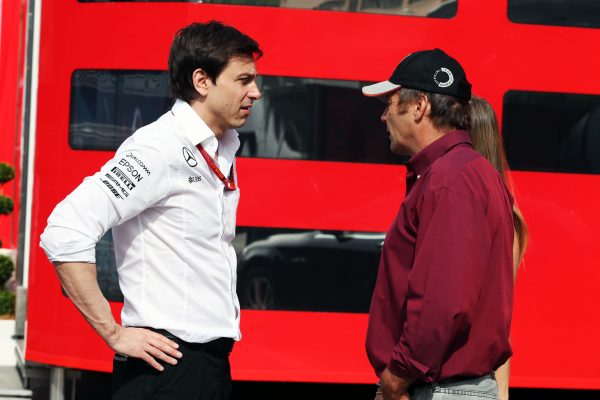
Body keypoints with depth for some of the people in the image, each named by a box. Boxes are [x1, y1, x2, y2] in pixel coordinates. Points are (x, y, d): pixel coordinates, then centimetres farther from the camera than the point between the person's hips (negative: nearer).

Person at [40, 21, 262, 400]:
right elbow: (65, 234, -23)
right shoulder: (160, 148, -14)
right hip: (167, 365, -8)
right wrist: (114, 334, -18)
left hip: (212, 363, 8)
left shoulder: (222, 151, 13)